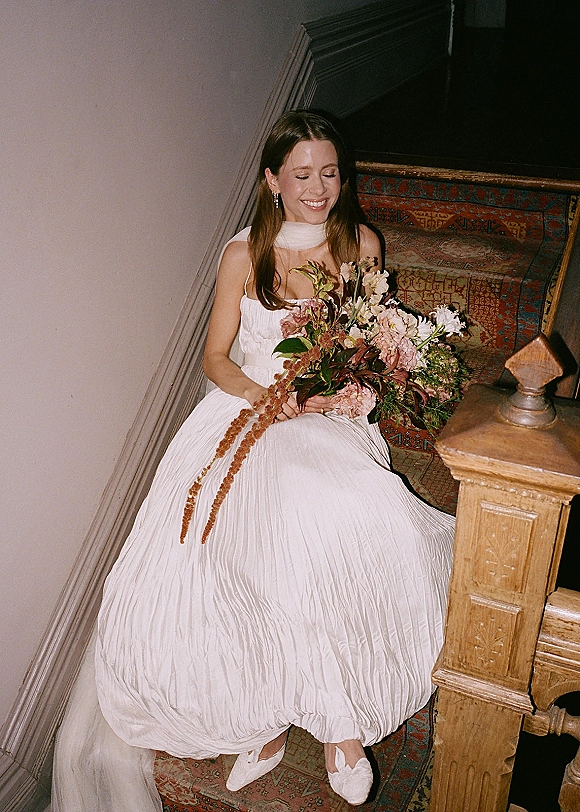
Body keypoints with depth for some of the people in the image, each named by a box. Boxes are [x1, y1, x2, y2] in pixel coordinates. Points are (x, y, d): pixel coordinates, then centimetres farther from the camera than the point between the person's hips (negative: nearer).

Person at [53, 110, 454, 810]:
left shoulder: (361, 245, 8)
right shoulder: (244, 254, 3)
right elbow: (215, 358, 6)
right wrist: (260, 392, -15)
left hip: (332, 419, 0)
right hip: (248, 407, 0)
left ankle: (333, 719, -12)